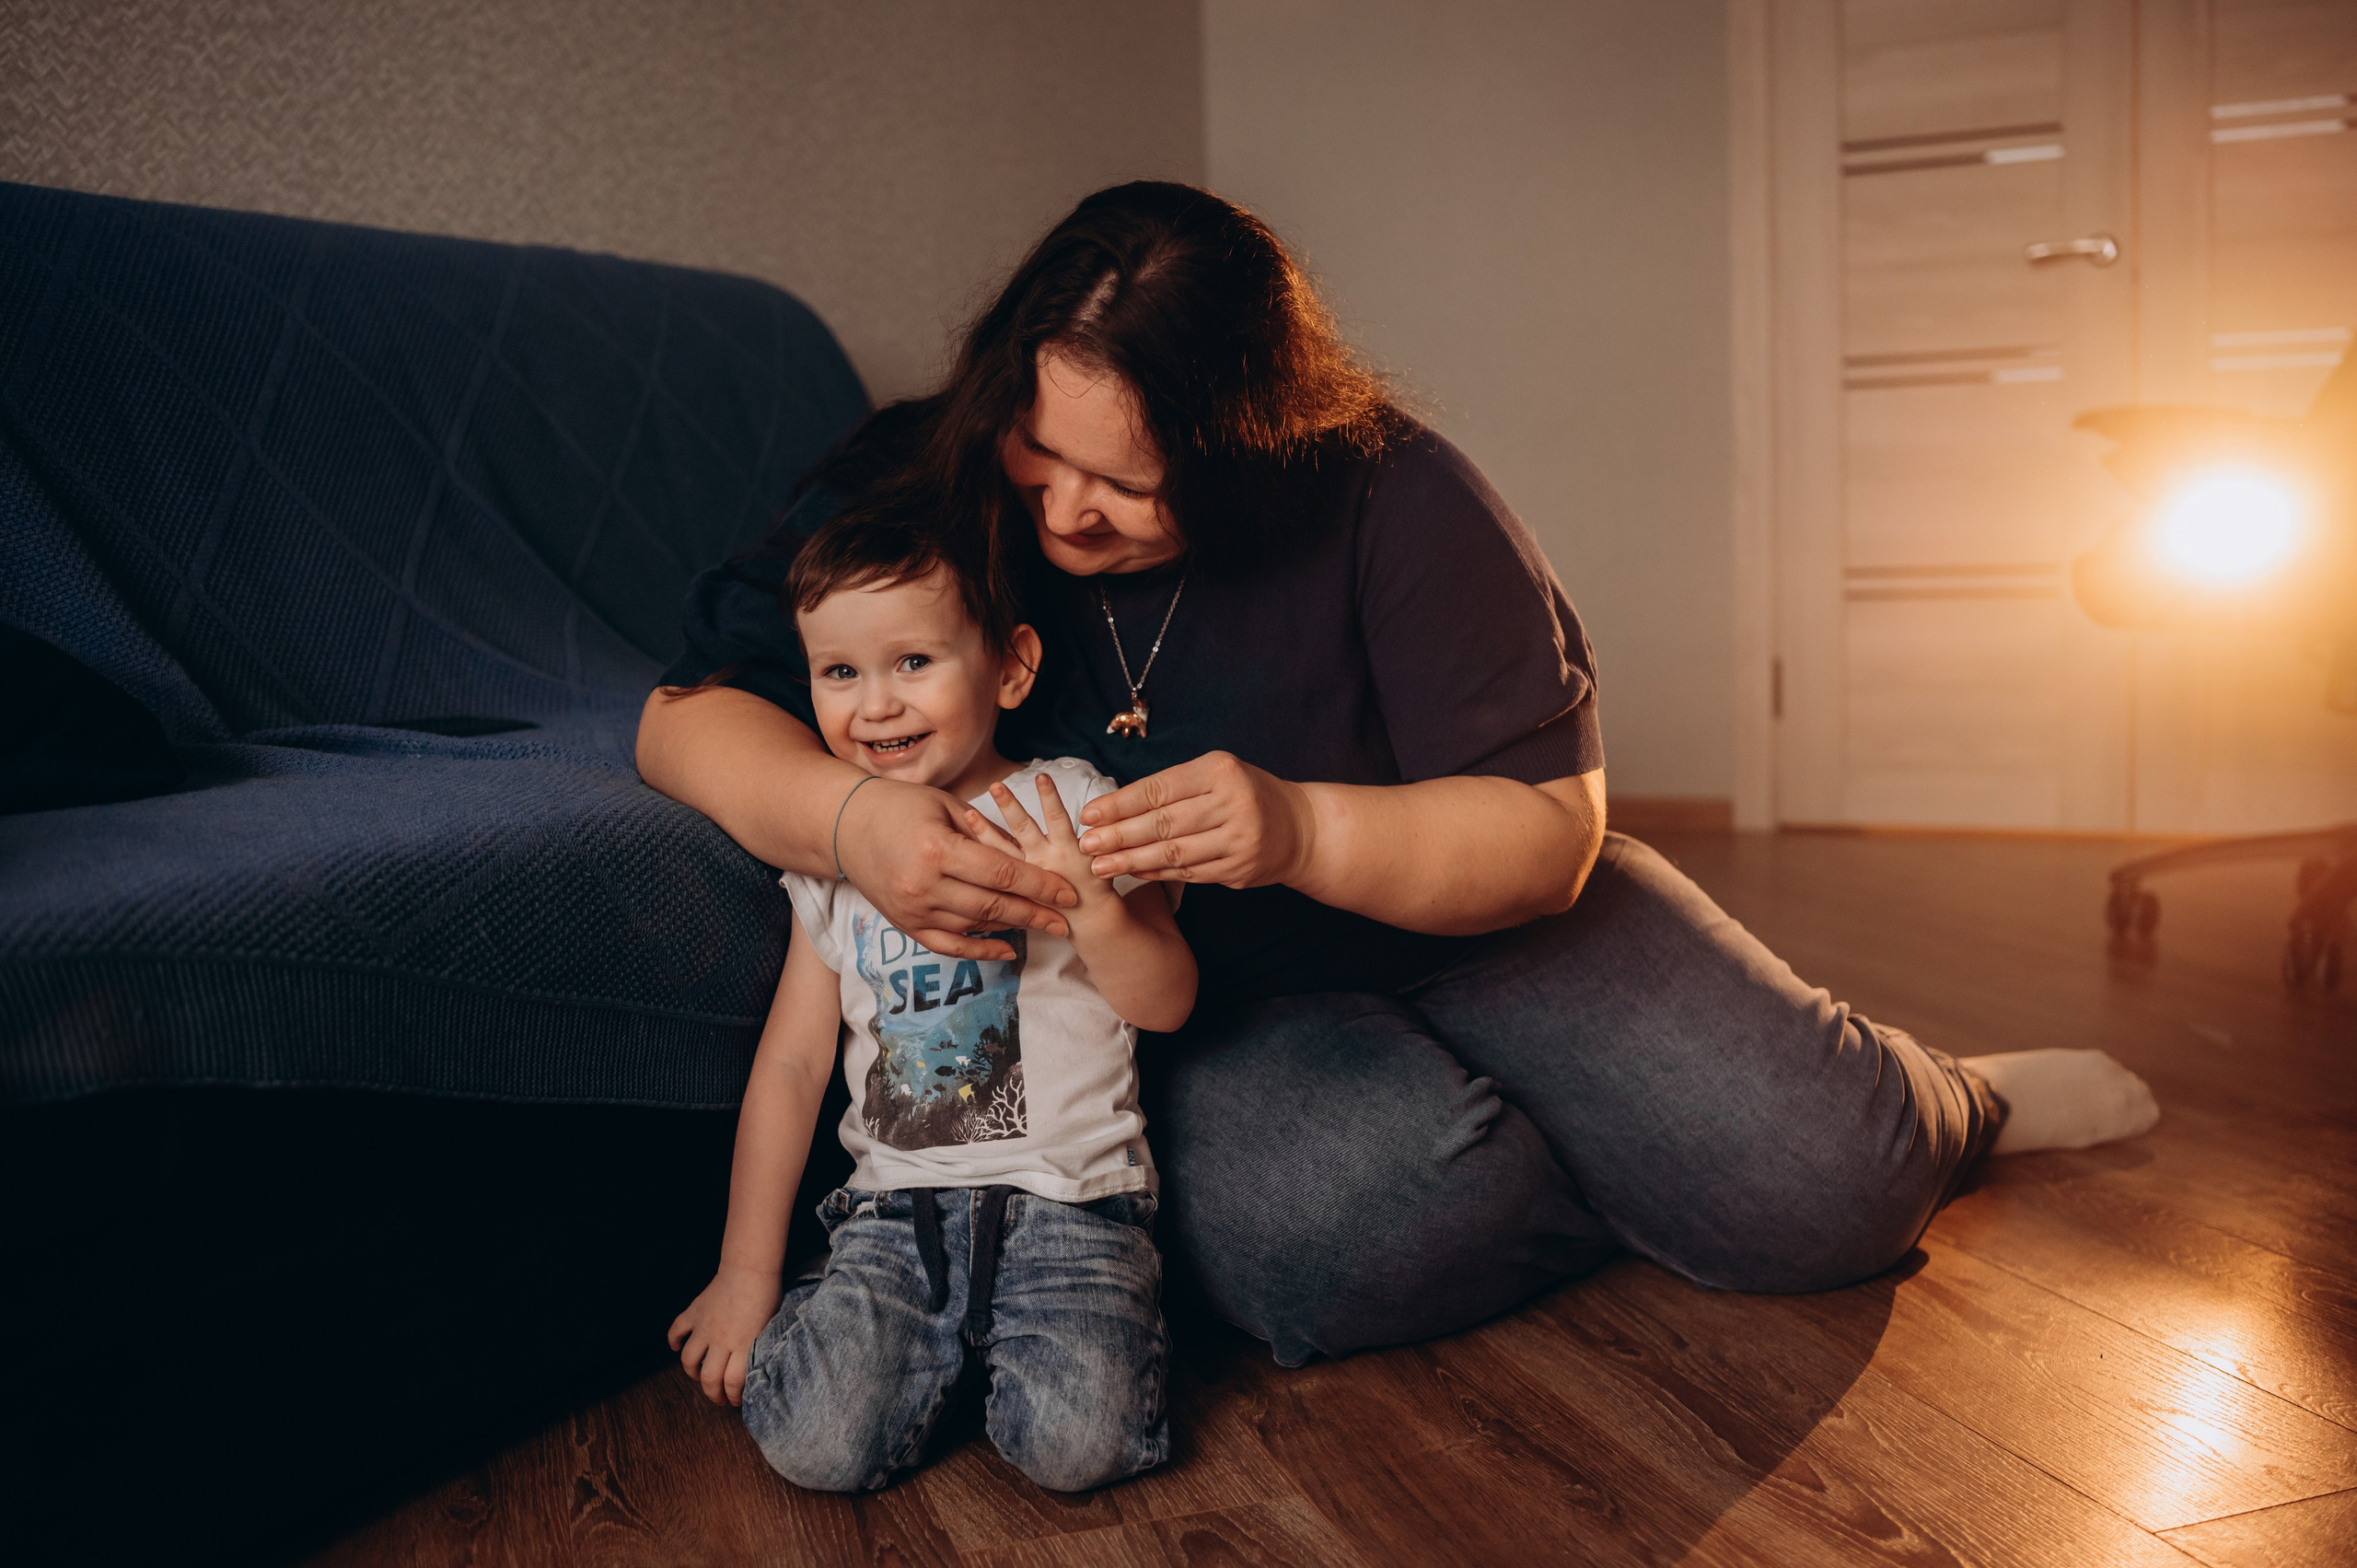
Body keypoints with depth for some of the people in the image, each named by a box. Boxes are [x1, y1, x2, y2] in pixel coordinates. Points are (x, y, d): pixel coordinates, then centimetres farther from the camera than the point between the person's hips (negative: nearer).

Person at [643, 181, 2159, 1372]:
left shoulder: (1385, 498, -18)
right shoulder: (927, 489, -10)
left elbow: (1549, 829, -18)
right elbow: (690, 710, -10)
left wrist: (1302, 832, -37)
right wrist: (842, 815, -33)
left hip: (1456, 914, -1)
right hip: (1199, 1008, 1)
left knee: (1822, 1168, -18)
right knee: (1332, 1227, -34)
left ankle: (1946, 1108, 23)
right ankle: (1669, 1162, -1)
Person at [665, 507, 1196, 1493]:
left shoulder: (1068, 808, -2)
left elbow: (1167, 1003, -4)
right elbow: (790, 1064, 10)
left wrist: (1090, 904, -25)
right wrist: (746, 1272, 8)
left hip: (1069, 1195, -2)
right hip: (898, 1202, 3)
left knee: (1074, 1445, -22)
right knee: (815, 1447, -17)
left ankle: (1108, 1324, 11)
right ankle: (942, 1339, 13)